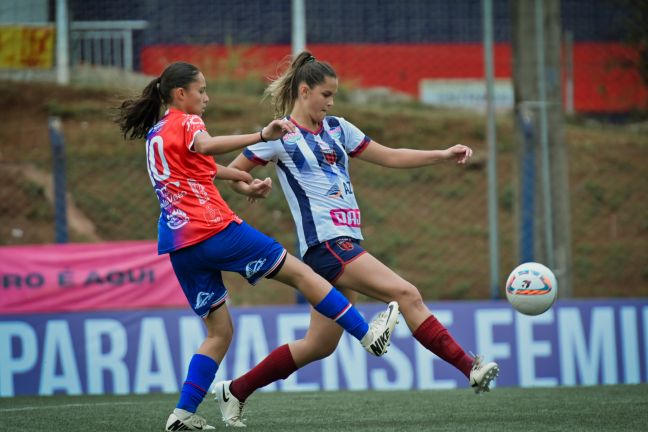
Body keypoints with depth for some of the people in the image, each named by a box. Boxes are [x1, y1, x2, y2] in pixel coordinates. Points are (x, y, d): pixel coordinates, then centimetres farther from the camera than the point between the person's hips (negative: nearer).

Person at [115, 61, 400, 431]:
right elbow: (205, 146, -29)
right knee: (298, 271, 3)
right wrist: (262, 136, -40)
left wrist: (242, 177, 46)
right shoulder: (186, 122, -4)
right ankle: (369, 335, 5)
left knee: (219, 331, 12)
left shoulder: (154, 134, 22)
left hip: (179, 245, 8)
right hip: (214, 229, -8)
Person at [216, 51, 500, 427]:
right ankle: (470, 368, -22)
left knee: (320, 345, 9)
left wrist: (444, 155, 8)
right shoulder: (281, 136, -2)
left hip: (345, 244, 8)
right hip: (325, 241, -8)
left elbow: (390, 157, 18)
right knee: (406, 294, -20)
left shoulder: (337, 128, 16)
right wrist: (252, 190, -19)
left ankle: (236, 391, 19)